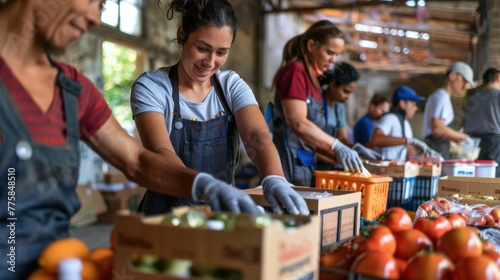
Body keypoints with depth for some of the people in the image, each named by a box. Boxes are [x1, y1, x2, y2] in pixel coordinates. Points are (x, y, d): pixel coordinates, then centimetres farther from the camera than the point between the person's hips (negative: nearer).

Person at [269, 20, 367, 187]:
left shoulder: (312, 78, 16)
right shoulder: (295, 71, -8)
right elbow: (298, 123, -20)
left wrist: (337, 157, 10)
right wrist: (337, 147, -23)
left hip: (306, 164, 9)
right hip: (290, 162, -9)